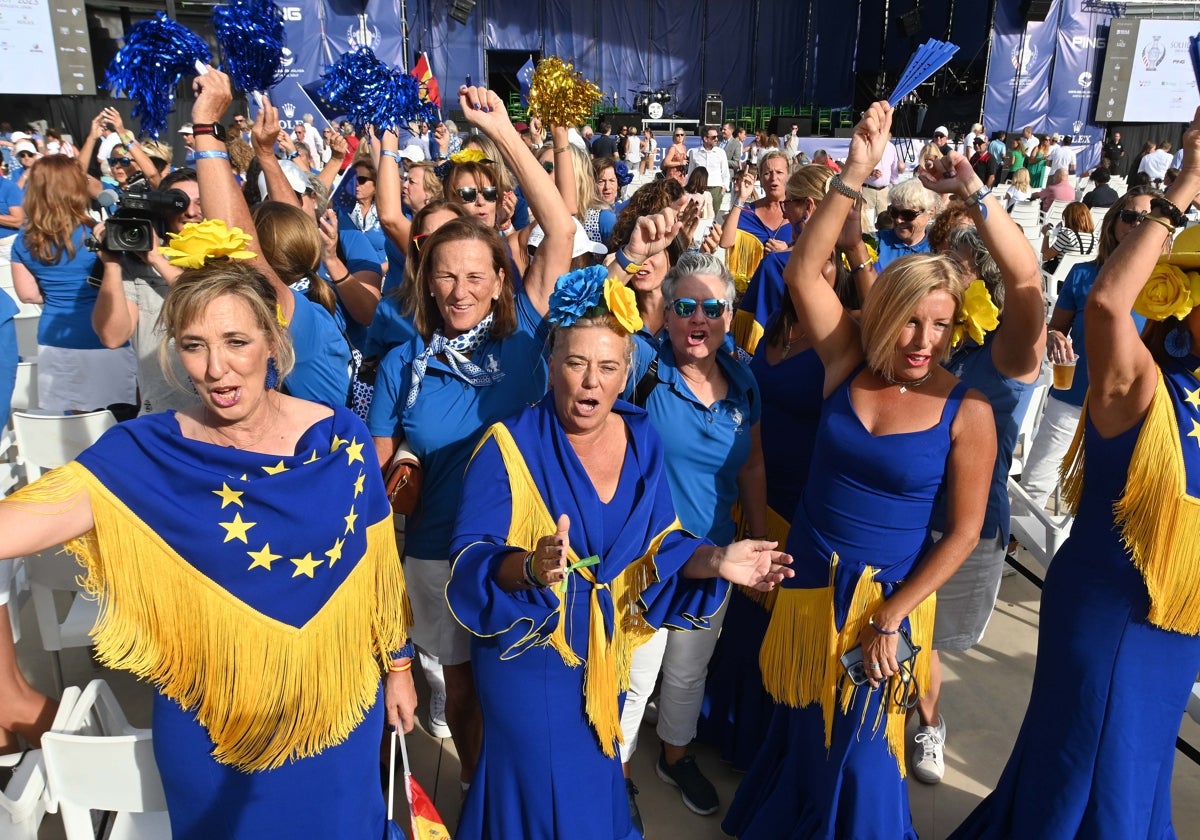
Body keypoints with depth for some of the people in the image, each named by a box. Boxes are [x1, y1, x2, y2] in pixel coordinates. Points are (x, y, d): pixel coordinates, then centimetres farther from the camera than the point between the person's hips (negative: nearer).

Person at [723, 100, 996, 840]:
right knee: (803, 731, 22)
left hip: (891, 592, -3)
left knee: (862, 751, 12)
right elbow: (802, 272, -16)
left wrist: (889, 618, -13)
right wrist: (855, 175, -23)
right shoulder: (848, 364, -8)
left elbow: (964, 531, -11)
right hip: (811, 578, 3)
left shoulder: (967, 411, -15)